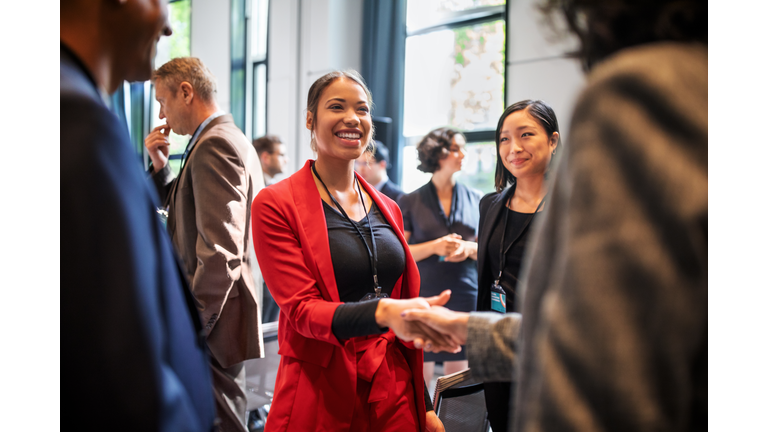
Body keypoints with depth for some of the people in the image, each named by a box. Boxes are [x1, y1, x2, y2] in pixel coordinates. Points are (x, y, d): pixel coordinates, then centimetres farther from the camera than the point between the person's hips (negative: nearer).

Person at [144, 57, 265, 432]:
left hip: (213, 317, -11)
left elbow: (219, 250, -25)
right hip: (219, 311, 11)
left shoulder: (214, 144, -16)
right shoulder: (229, 138, 17)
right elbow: (191, 212, 24)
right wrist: (161, 165, 10)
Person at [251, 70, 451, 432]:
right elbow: (301, 309, -14)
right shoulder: (275, 205, -8)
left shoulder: (387, 209, 10)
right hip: (322, 393, -5)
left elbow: (405, 299, 14)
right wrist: (383, 312, -32)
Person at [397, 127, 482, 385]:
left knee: (457, 379, 6)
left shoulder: (475, 200, 11)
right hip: (422, 297, -2)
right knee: (419, 376, 0)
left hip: (465, 298, 2)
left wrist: (470, 248, -8)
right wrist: (434, 247, -14)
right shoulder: (410, 202, 5)